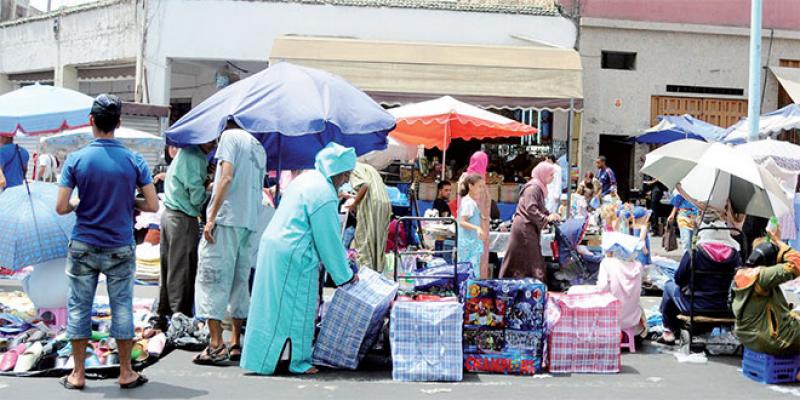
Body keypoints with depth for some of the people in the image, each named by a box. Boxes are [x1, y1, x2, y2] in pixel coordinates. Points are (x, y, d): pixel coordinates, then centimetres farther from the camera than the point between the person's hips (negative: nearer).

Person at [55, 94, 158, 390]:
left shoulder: (76, 160, -7)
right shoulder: (134, 160, -6)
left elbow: (61, 207, -9)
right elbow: (152, 205, -7)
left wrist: (80, 204, 11)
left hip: (83, 247, 0)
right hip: (120, 250, 0)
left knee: (79, 308, 10)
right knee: (122, 309, 8)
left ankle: (78, 374, 17)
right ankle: (126, 373, 17)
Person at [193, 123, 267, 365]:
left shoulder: (230, 136, -1)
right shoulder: (259, 148, 22)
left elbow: (227, 177, -12)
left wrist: (211, 217, -13)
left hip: (226, 218, -7)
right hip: (249, 222, 8)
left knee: (212, 278, -5)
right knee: (239, 281, 11)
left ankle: (216, 345, -9)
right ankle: (235, 344, 13)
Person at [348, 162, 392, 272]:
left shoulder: (355, 169, 2)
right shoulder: (368, 168, 28)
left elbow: (364, 185, -16)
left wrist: (354, 204, -6)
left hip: (371, 205, -8)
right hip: (385, 204, 8)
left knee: (363, 239, -4)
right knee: (378, 239, 12)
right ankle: (378, 269, 15)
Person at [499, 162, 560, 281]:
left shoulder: (539, 188, 16)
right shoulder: (533, 188, -15)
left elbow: (540, 209, 20)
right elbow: (530, 209, -24)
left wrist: (550, 216, 5)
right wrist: (546, 218, -21)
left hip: (529, 228, 10)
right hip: (524, 227, -10)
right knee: (532, 258, -6)